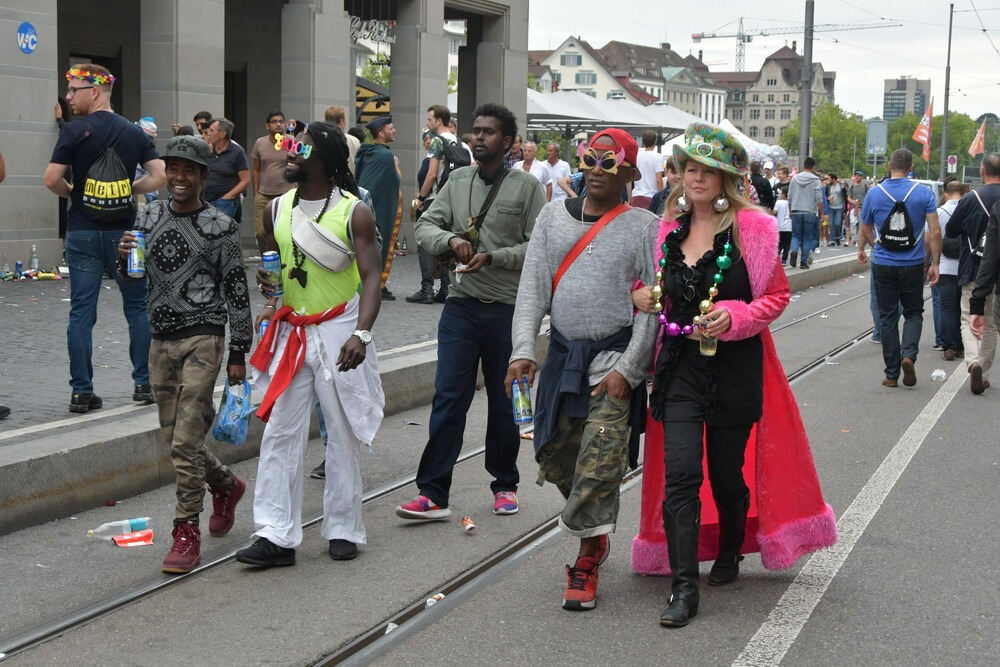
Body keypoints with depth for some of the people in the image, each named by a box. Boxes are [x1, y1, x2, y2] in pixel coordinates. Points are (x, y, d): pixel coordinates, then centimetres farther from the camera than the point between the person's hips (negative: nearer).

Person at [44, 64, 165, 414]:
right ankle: (144, 384, 12)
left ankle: (82, 391, 3)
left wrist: (72, 192, 7)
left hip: (83, 232, -2)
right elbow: (161, 175, -2)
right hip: (123, 231, 2)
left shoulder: (74, 131, -7)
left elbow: (52, 179, -13)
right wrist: (131, 189, 11)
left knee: (81, 312, 3)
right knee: (138, 307, 11)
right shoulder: (134, 132, 4)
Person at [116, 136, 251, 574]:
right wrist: (125, 257, -8)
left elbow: (236, 293, -4)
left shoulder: (219, 227, -6)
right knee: (173, 436, 13)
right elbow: (129, 278, 15)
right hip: (161, 339, 6)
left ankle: (187, 532, 0)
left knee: (186, 440, -9)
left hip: (202, 339, -6)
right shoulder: (149, 216, 9)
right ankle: (225, 485, 38)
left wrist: (239, 354, -5)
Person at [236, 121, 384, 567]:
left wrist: (362, 333, -28)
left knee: (343, 434, 5)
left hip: (338, 330, -4)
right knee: (280, 434, 0)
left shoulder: (354, 213, -7)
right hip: (291, 332, 4)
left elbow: (370, 277, -13)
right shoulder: (277, 210, 7)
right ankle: (275, 535, 2)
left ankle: (344, 530, 16)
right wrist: (272, 296, -3)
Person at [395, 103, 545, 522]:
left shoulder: (526, 186, -2)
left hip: (508, 310, -2)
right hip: (461, 306, 2)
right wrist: (450, 240, -14)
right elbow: (425, 225, 7)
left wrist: (493, 257, -18)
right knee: (448, 397, -3)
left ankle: (505, 484, 26)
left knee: (504, 402, 10)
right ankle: (433, 493, -1)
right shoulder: (458, 181, 10)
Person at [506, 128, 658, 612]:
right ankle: (597, 531, 36)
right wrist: (523, 350, -7)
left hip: (615, 354, -4)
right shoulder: (553, 216, 8)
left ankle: (586, 564, 2)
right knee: (555, 460, 10)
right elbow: (532, 287, 5)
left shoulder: (644, 227, -3)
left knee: (598, 464, -11)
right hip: (562, 352, 5)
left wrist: (627, 370, -13)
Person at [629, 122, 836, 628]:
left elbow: (777, 295, -2)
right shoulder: (669, 231, 8)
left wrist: (734, 317, -17)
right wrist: (647, 297, 0)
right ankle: (684, 587, -5)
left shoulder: (752, 227, -5)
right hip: (679, 363, 3)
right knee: (680, 475, -8)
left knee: (727, 472, 11)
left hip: (735, 365, -2)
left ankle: (730, 553, 38)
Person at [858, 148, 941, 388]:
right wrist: (935, 264, 0)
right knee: (913, 313, 15)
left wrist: (862, 249, 31)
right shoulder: (923, 193, -4)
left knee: (887, 316, 8)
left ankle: (891, 374, 8)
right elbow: (935, 232, -8)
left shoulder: (874, 193, -1)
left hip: (883, 264, 1)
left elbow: (865, 230, 11)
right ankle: (909, 353, -11)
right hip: (913, 266, -1)